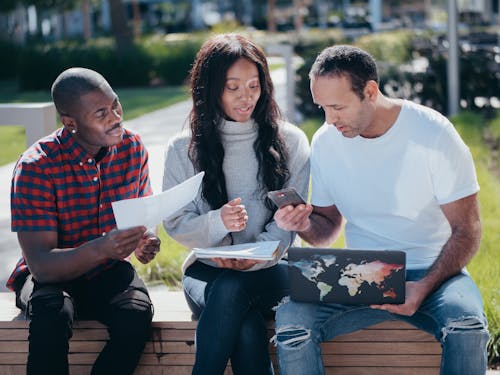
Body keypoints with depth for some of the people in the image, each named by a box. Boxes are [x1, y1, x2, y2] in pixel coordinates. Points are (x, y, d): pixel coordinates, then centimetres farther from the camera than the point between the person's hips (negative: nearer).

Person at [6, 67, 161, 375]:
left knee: (137, 313, -29)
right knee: (52, 315, -36)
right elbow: (40, 264, -24)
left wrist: (143, 240, -19)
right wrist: (100, 249, -43)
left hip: (109, 272, 3)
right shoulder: (36, 166, -20)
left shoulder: (132, 147, -6)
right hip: (51, 275, -3)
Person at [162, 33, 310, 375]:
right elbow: (176, 224, 3)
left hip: (270, 270, 0)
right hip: (208, 268, 0)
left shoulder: (290, 141, 5)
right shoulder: (183, 149, 6)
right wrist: (218, 222, -19)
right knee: (247, 328, -34)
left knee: (231, 290, -37)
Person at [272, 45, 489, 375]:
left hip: (432, 272, -2)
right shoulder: (326, 142, 2)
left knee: (467, 326, -34)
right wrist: (305, 224, -12)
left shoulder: (434, 133, -10)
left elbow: (467, 230, -7)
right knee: (290, 318, -26)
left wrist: (424, 287, -22)